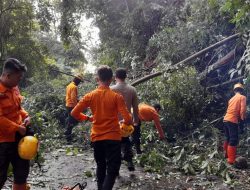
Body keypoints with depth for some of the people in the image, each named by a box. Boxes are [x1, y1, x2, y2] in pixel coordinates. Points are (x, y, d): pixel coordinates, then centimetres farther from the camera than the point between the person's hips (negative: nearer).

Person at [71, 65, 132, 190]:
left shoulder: (90, 96, -3)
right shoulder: (116, 96, -11)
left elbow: (74, 113, -2)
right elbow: (127, 119, -15)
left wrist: (87, 118, 13)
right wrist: (127, 122, 8)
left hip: (96, 137, 4)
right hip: (113, 137, -3)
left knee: (101, 166, 23)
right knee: (112, 169, 4)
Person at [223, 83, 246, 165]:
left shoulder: (231, 99, 20)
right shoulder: (242, 97, 0)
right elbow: (242, 110, -11)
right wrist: (242, 118, 3)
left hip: (226, 119, 7)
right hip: (232, 121, -7)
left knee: (228, 138, 20)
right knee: (233, 140, -7)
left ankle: (226, 154, 32)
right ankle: (231, 160, -10)